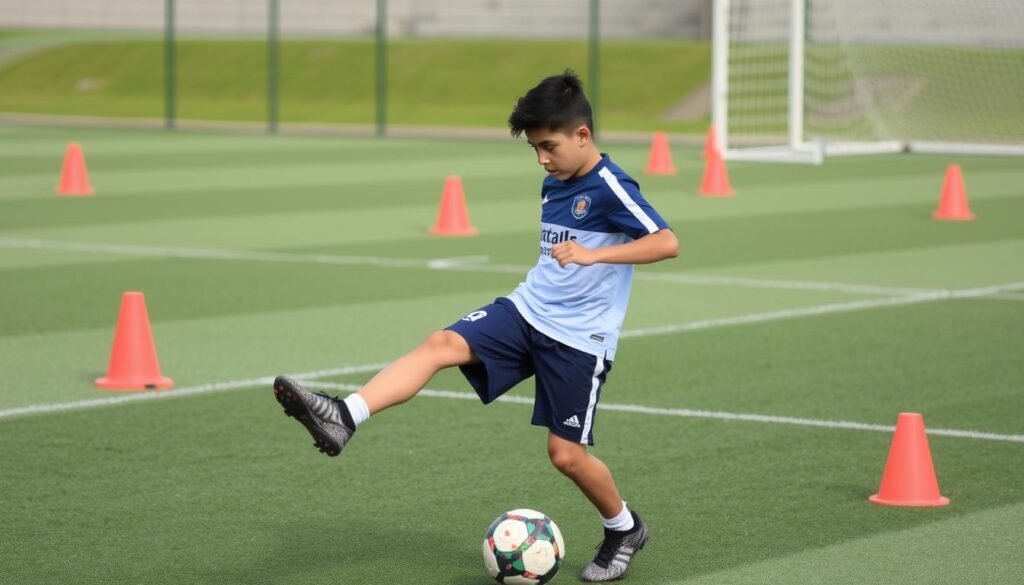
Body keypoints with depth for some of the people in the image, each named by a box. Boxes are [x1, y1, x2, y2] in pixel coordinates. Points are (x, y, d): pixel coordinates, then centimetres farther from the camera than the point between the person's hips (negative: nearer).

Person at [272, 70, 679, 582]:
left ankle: (625, 529, 25)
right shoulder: (554, 184, 10)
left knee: (566, 453, -2)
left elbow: (667, 243, -26)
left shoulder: (610, 189, -15)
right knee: (441, 345, -17)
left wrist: (594, 254, -34)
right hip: (526, 311, 7)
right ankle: (345, 418, -32)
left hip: (579, 339, -7)